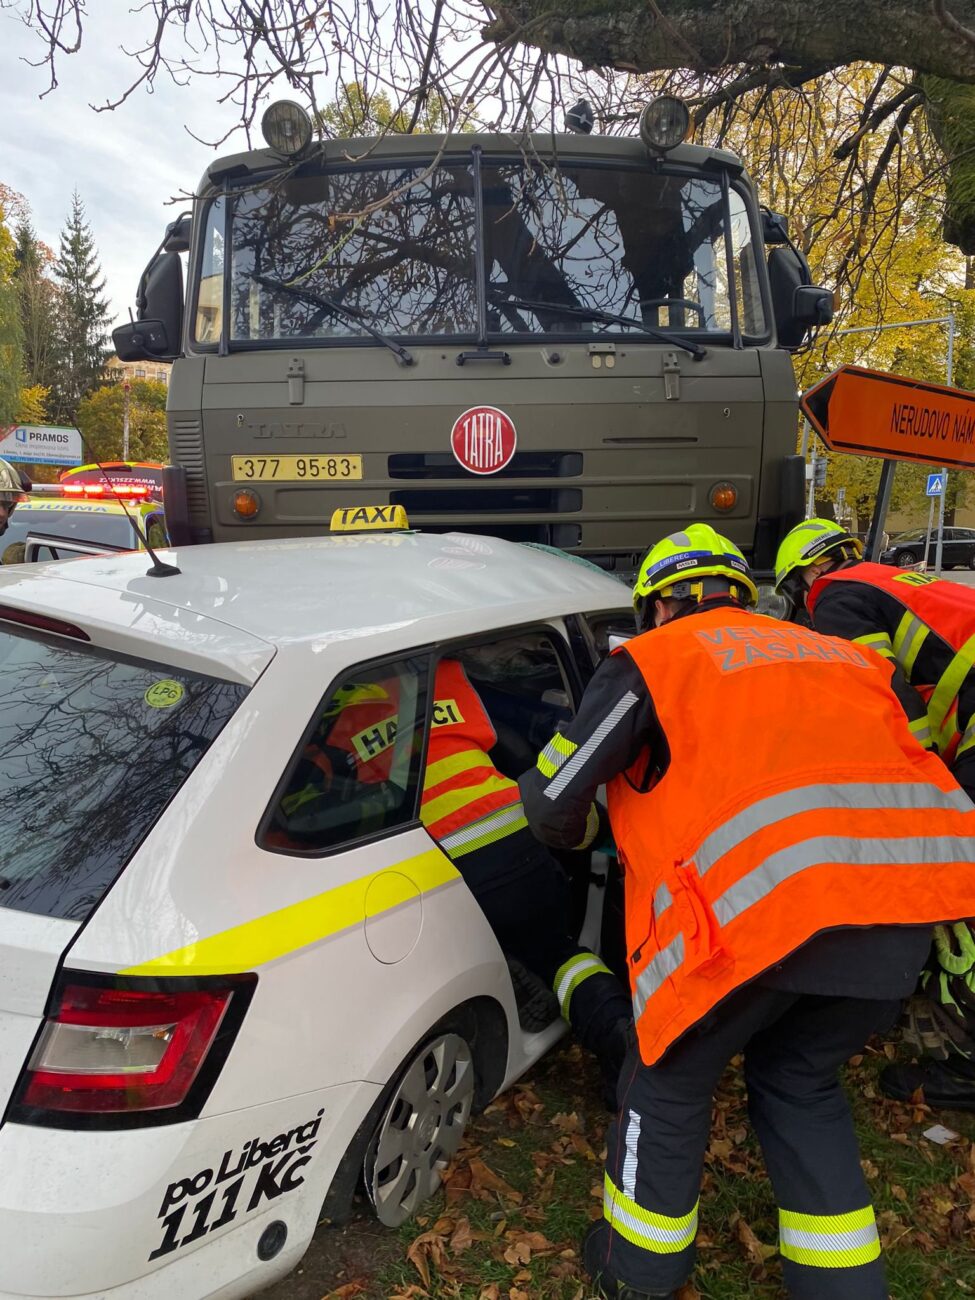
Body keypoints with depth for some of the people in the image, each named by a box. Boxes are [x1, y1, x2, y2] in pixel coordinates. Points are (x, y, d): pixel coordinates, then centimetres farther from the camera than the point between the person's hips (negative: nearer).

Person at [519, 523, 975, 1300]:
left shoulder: (655, 658, 11)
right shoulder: (844, 656, 28)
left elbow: (552, 804, 11)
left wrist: (579, 833, 34)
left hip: (761, 905, -5)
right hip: (908, 902, 6)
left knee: (669, 1078, 21)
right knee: (801, 1083, 30)